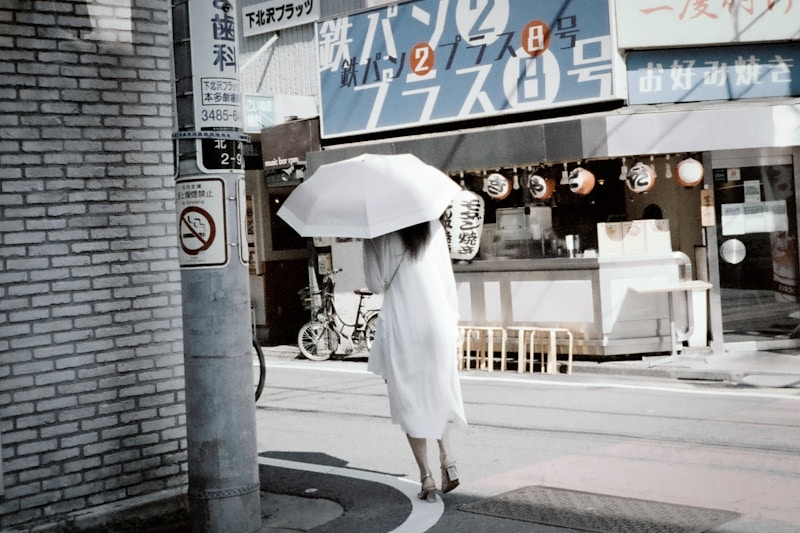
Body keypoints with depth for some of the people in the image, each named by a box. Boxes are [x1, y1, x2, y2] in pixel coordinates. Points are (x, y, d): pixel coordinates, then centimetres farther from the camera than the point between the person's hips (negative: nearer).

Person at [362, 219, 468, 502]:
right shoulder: (434, 228, 4)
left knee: (409, 401, 6)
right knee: (436, 395, 20)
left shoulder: (379, 235, -4)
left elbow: (376, 284, -3)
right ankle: (447, 458, 4)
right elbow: (448, 280, 6)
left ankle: (426, 478, 5)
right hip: (439, 322, 3)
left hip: (401, 326, -3)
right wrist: (454, 326, 12)